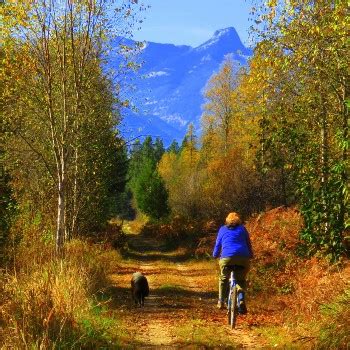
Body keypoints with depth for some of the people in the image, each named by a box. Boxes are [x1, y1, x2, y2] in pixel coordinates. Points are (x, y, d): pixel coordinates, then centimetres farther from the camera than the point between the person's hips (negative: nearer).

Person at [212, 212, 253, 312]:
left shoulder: (222, 229, 21)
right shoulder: (242, 229, 21)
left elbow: (218, 244, 26)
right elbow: (249, 244, 24)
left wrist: (215, 255, 43)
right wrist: (251, 256, 38)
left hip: (227, 258, 0)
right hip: (243, 258, 0)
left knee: (223, 278, 23)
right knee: (241, 280, 18)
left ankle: (221, 301, 16)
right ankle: (241, 300, -5)